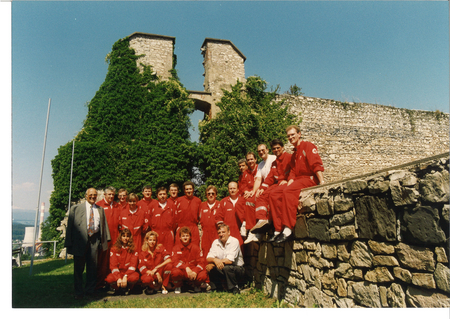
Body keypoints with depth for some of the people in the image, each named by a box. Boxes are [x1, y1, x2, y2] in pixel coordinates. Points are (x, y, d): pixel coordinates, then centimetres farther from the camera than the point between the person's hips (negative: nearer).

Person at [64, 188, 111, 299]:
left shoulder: (100, 210, 15)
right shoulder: (76, 208, 7)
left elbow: (103, 225, 15)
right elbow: (70, 226, 3)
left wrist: (104, 240, 8)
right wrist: (69, 242, -3)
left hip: (94, 240, 2)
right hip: (80, 240, -2)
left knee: (92, 267, 7)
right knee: (78, 267, 5)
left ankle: (90, 290, 21)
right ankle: (78, 292, 19)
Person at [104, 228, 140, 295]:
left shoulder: (133, 250, 1)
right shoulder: (114, 249, 1)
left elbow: (133, 265, -8)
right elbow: (113, 265, -8)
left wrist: (125, 276, -24)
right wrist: (118, 278, -23)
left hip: (129, 272, 0)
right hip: (117, 273, 0)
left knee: (135, 277, -35)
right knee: (109, 279, -34)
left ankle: (127, 288, 1)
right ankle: (118, 288, 1)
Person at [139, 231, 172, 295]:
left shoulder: (160, 248, -2)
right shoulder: (142, 253, -3)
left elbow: (169, 260, -15)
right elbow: (142, 269, -11)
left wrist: (156, 268, -22)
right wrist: (156, 274, -22)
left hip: (160, 273, 1)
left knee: (169, 265, -28)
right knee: (147, 279, -37)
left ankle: (164, 286, -7)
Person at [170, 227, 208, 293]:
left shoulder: (195, 247, 1)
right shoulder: (176, 248, 0)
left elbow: (201, 262, -4)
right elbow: (175, 262, -13)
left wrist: (195, 272, -24)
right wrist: (186, 268, -28)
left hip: (193, 272, 1)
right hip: (182, 271, 0)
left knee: (203, 275, -31)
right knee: (175, 272, -36)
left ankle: (196, 285, 9)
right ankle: (178, 287, 2)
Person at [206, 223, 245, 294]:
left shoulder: (234, 241, -15)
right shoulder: (215, 242, 2)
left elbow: (230, 260, -24)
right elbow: (208, 258, -6)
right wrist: (215, 260, -30)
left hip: (237, 268, -5)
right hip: (221, 270, 5)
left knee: (227, 268, -34)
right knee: (211, 268, -21)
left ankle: (234, 288, -10)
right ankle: (215, 287, 0)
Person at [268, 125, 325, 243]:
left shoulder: (307, 146, -1)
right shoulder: (294, 153, 25)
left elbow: (317, 165, -12)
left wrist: (322, 182, -23)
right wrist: (289, 181, -2)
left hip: (310, 179, -8)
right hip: (298, 180, 8)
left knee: (288, 191, -34)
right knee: (274, 194, -10)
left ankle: (288, 229, -34)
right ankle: (280, 228, -15)